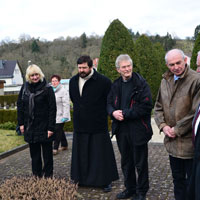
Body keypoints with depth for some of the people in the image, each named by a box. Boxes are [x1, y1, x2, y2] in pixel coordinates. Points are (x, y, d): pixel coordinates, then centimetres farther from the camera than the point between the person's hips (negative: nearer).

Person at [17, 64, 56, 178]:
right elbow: (20, 106, 11)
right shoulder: (25, 88, 5)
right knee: (34, 154, 12)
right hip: (30, 127, 4)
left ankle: (48, 176, 17)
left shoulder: (47, 89, -8)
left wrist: (51, 127, -15)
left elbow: (52, 109, -11)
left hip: (44, 127, -4)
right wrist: (21, 123, 4)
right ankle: (37, 176, 24)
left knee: (47, 154, 6)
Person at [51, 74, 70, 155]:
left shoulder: (63, 91, -12)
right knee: (59, 131, 15)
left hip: (60, 116, -8)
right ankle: (64, 145, 28)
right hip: (53, 115, 8)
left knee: (58, 131, -7)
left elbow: (66, 104, -16)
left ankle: (55, 148, -1)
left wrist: (65, 116, -21)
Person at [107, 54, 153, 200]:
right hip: (121, 130, 6)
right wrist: (113, 112, -10)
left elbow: (146, 106, -18)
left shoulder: (141, 84, -11)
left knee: (140, 163, 8)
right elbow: (109, 104, 13)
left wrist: (125, 113, -17)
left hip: (138, 130, -6)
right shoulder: (116, 85, 9)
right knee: (126, 163, 19)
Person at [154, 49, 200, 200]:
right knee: (177, 178, 22)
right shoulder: (165, 81, 8)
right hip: (172, 141, 6)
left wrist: (177, 129, -13)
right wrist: (163, 126, -3)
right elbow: (158, 107, 13)